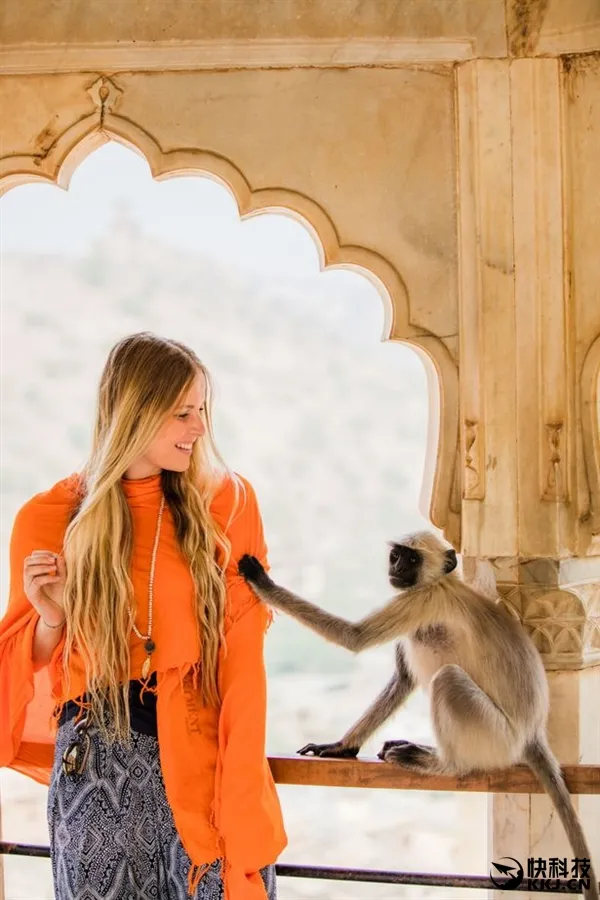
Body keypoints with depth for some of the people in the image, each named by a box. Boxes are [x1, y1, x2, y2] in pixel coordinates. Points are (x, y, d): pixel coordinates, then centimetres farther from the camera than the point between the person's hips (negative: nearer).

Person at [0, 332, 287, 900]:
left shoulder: (226, 502, -2)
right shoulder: (49, 519, -3)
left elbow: (242, 659, -6)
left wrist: (239, 788, -14)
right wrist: (52, 616, -14)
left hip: (201, 752, 0)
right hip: (97, 765, 0)